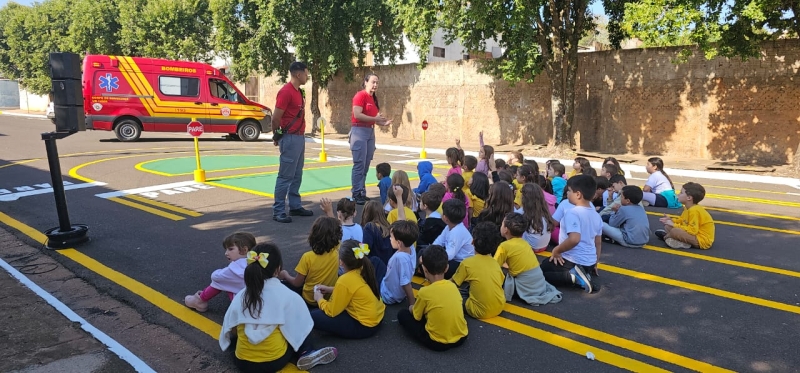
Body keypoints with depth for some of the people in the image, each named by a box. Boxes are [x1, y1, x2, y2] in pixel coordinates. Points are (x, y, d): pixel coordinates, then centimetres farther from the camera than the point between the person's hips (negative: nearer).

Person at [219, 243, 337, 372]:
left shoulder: (240, 296, -2)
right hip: (275, 361, -1)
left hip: (243, 363, 1)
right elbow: (303, 326, 1)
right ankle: (306, 354, 1)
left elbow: (229, 332, 3)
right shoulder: (288, 296, -9)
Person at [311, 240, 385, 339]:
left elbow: (331, 311, -13)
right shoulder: (364, 270, -3)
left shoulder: (344, 281, -25)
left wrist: (319, 299, 5)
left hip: (365, 326, -9)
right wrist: (330, 289, 15)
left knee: (313, 317, -10)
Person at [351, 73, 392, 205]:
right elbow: (357, 115, -19)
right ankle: (356, 194, -4)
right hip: (359, 131, -8)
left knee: (366, 164, 8)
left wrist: (383, 123, 5)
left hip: (370, 131, 8)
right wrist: (375, 118, -17)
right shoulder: (360, 95, -9)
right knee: (359, 164, -8)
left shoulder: (373, 98, 16)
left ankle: (362, 192, 14)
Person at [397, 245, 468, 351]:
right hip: (461, 337, 4)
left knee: (402, 314, 9)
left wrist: (411, 308, 25)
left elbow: (416, 315, 1)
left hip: (438, 343, -4)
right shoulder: (453, 286, -2)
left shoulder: (424, 292, -16)